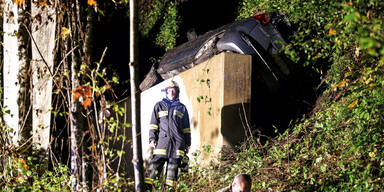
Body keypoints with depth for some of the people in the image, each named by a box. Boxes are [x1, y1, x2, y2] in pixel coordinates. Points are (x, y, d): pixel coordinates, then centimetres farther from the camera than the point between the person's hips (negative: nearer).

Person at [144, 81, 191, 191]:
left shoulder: (182, 108, 16)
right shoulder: (159, 106, 15)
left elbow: (186, 128, 16)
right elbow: (153, 124, 11)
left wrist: (187, 144, 12)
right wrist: (152, 138, 0)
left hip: (177, 141, 1)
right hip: (162, 140, -1)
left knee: (173, 165, 1)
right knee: (156, 163, -10)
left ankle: (170, 188, 4)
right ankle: (147, 186, -12)